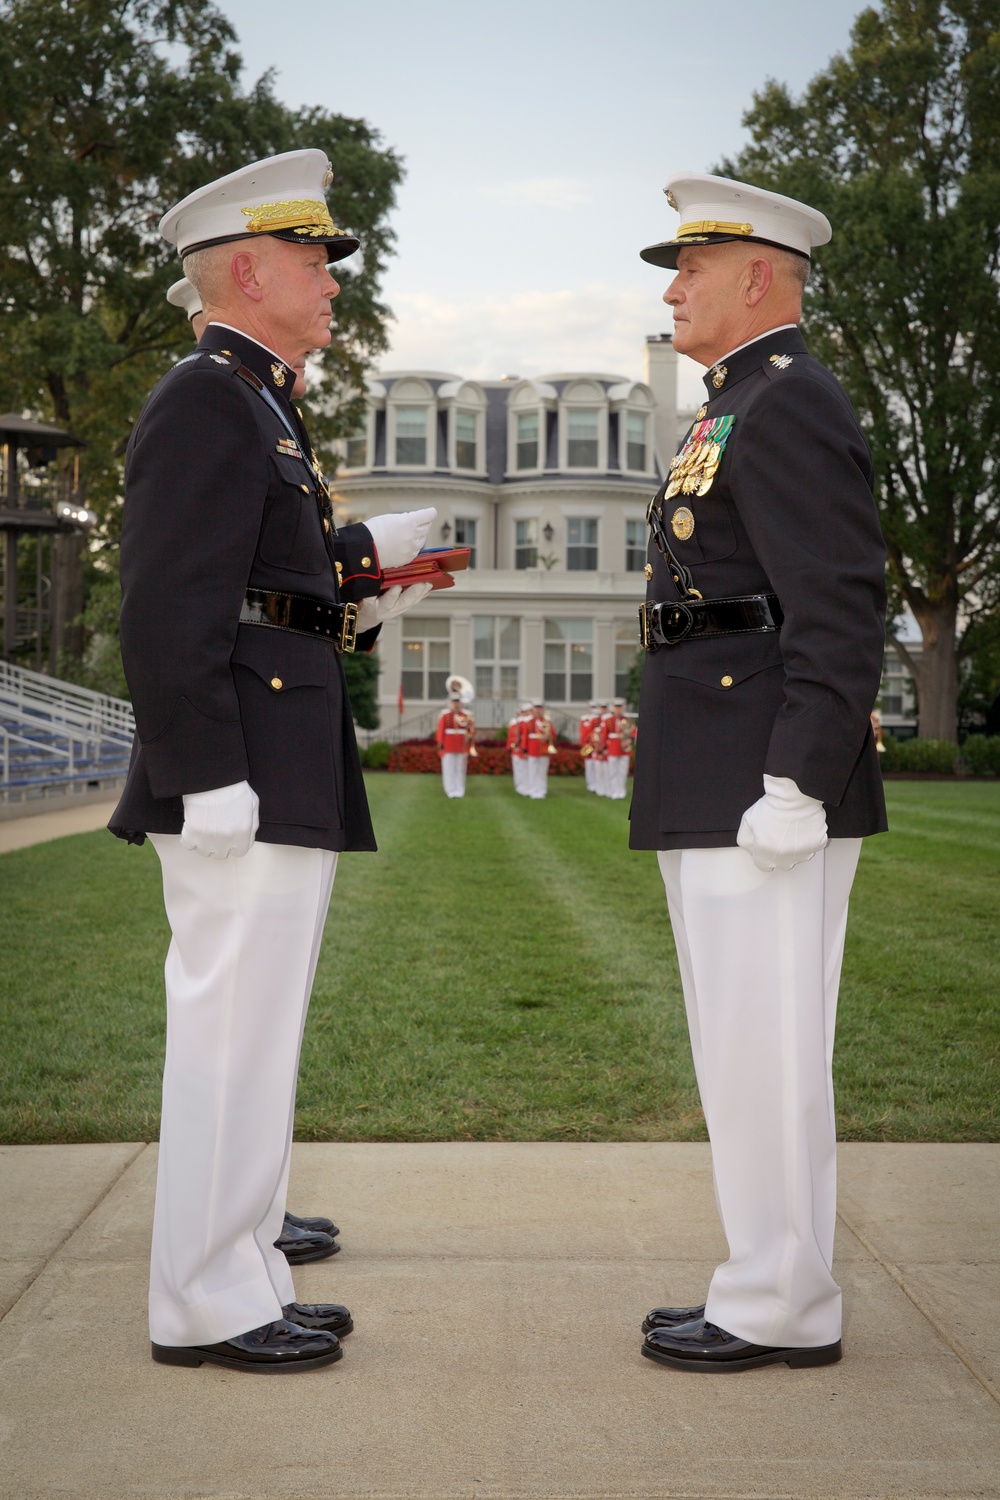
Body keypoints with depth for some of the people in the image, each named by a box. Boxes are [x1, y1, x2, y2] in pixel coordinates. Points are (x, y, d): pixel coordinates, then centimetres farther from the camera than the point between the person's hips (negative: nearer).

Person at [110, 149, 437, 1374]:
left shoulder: (256, 410, 22)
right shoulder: (207, 403, -10)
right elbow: (170, 615, -19)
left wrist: (358, 569, 13)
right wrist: (209, 779, -23)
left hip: (284, 781, 10)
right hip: (245, 776, -10)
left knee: (248, 1031, 13)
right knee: (232, 1030, -5)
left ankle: (242, 1279, 23)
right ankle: (206, 1307, 4)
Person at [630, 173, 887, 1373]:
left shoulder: (791, 407, -10)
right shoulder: (741, 414, 22)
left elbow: (840, 614, -19)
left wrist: (795, 789, -23)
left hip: (764, 786, -11)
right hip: (716, 788, 11)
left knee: (760, 1047, -4)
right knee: (747, 1048, 13)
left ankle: (782, 1310, 6)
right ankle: (778, 1289, 22)